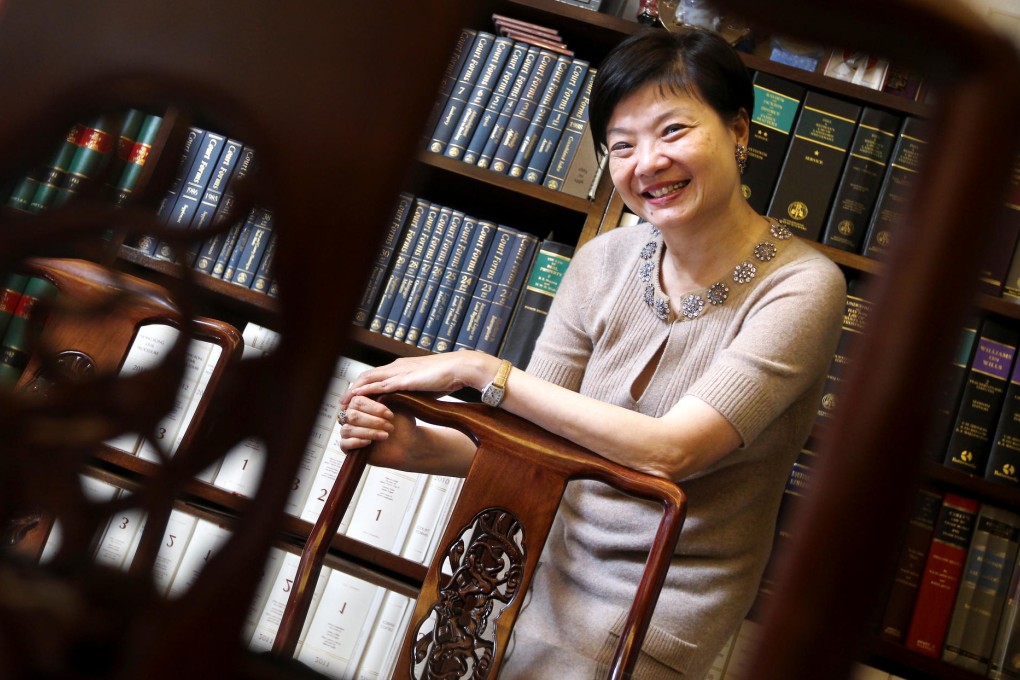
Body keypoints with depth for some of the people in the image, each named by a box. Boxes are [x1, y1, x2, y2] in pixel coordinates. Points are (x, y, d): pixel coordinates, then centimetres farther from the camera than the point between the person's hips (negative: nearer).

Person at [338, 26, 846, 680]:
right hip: (558, 560, 4)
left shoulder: (802, 285, -18)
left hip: (667, 602, -4)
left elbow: (671, 450, -26)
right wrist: (421, 446, -23)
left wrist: (480, 369, -24)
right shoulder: (606, 261, -4)